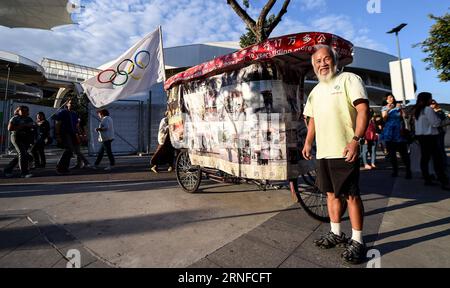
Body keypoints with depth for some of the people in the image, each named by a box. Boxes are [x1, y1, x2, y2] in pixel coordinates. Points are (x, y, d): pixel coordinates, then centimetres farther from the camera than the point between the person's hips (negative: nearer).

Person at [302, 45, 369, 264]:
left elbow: (363, 109, -11)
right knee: (332, 193, 14)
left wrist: (356, 139, -21)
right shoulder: (315, 91, 19)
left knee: (351, 196, 0)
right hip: (323, 152, 7)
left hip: (344, 151, -6)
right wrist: (308, 142, 13)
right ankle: (336, 234, 28)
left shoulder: (348, 79, -1)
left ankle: (357, 241, 16)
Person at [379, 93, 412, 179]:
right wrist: (388, 110, -17)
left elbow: (404, 116, 3)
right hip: (389, 132, 1)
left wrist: (400, 109, -10)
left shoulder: (398, 106, 9)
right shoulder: (384, 108, 9)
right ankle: (395, 170, 13)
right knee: (391, 152, 4)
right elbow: (384, 119, -5)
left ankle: (408, 171, -3)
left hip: (399, 131, -1)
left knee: (403, 151, -7)